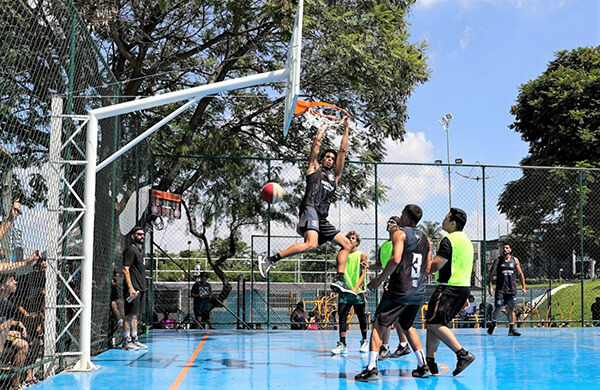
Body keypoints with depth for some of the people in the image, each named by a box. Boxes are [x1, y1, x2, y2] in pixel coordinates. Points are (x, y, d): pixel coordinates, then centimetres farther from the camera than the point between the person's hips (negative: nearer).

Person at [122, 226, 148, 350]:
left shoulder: (139, 250, 20)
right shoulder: (130, 250, -9)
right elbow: (125, 269, -15)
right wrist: (130, 287, -22)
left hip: (140, 288, 9)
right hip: (133, 288, -9)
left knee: (135, 314, 12)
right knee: (130, 314, -7)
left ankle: (134, 339, 17)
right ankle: (126, 341, -3)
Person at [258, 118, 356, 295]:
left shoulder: (335, 175, 28)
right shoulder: (314, 168, 17)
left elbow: (343, 150, 26)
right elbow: (316, 142, 15)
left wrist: (346, 129, 26)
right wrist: (325, 128, 29)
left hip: (322, 218, 7)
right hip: (310, 209, -7)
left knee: (346, 244, 3)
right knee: (311, 244, -29)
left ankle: (339, 280, 0)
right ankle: (269, 259, -28)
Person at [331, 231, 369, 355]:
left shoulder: (361, 255, 2)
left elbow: (363, 274, -5)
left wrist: (356, 288, -18)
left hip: (358, 292, -3)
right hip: (344, 291, 3)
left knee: (361, 317, 7)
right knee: (342, 317, -4)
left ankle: (364, 341, 24)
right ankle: (342, 344, -3)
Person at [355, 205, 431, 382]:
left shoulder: (400, 234, -5)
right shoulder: (425, 239, 16)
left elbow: (396, 259, -19)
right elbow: (427, 269, 16)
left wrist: (379, 279, -12)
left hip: (399, 290, -7)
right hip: (418, 292, 7)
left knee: (378, 325, -1)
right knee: (407, 326, 24)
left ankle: (371, 368, -11)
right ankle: (423, 366, 19)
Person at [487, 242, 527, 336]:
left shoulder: (515, 260, 7)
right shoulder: (498, 260, 1)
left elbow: (520, 274, 13)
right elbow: (491, 274, 1)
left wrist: (523, 286, 7)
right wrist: (490, 286, -7)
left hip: (512, 289, 2)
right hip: (500, 289, -2)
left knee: (511, 308, 2)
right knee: (498, 308, -4)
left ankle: (511, 329, 6)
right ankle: (493, 323, 21)